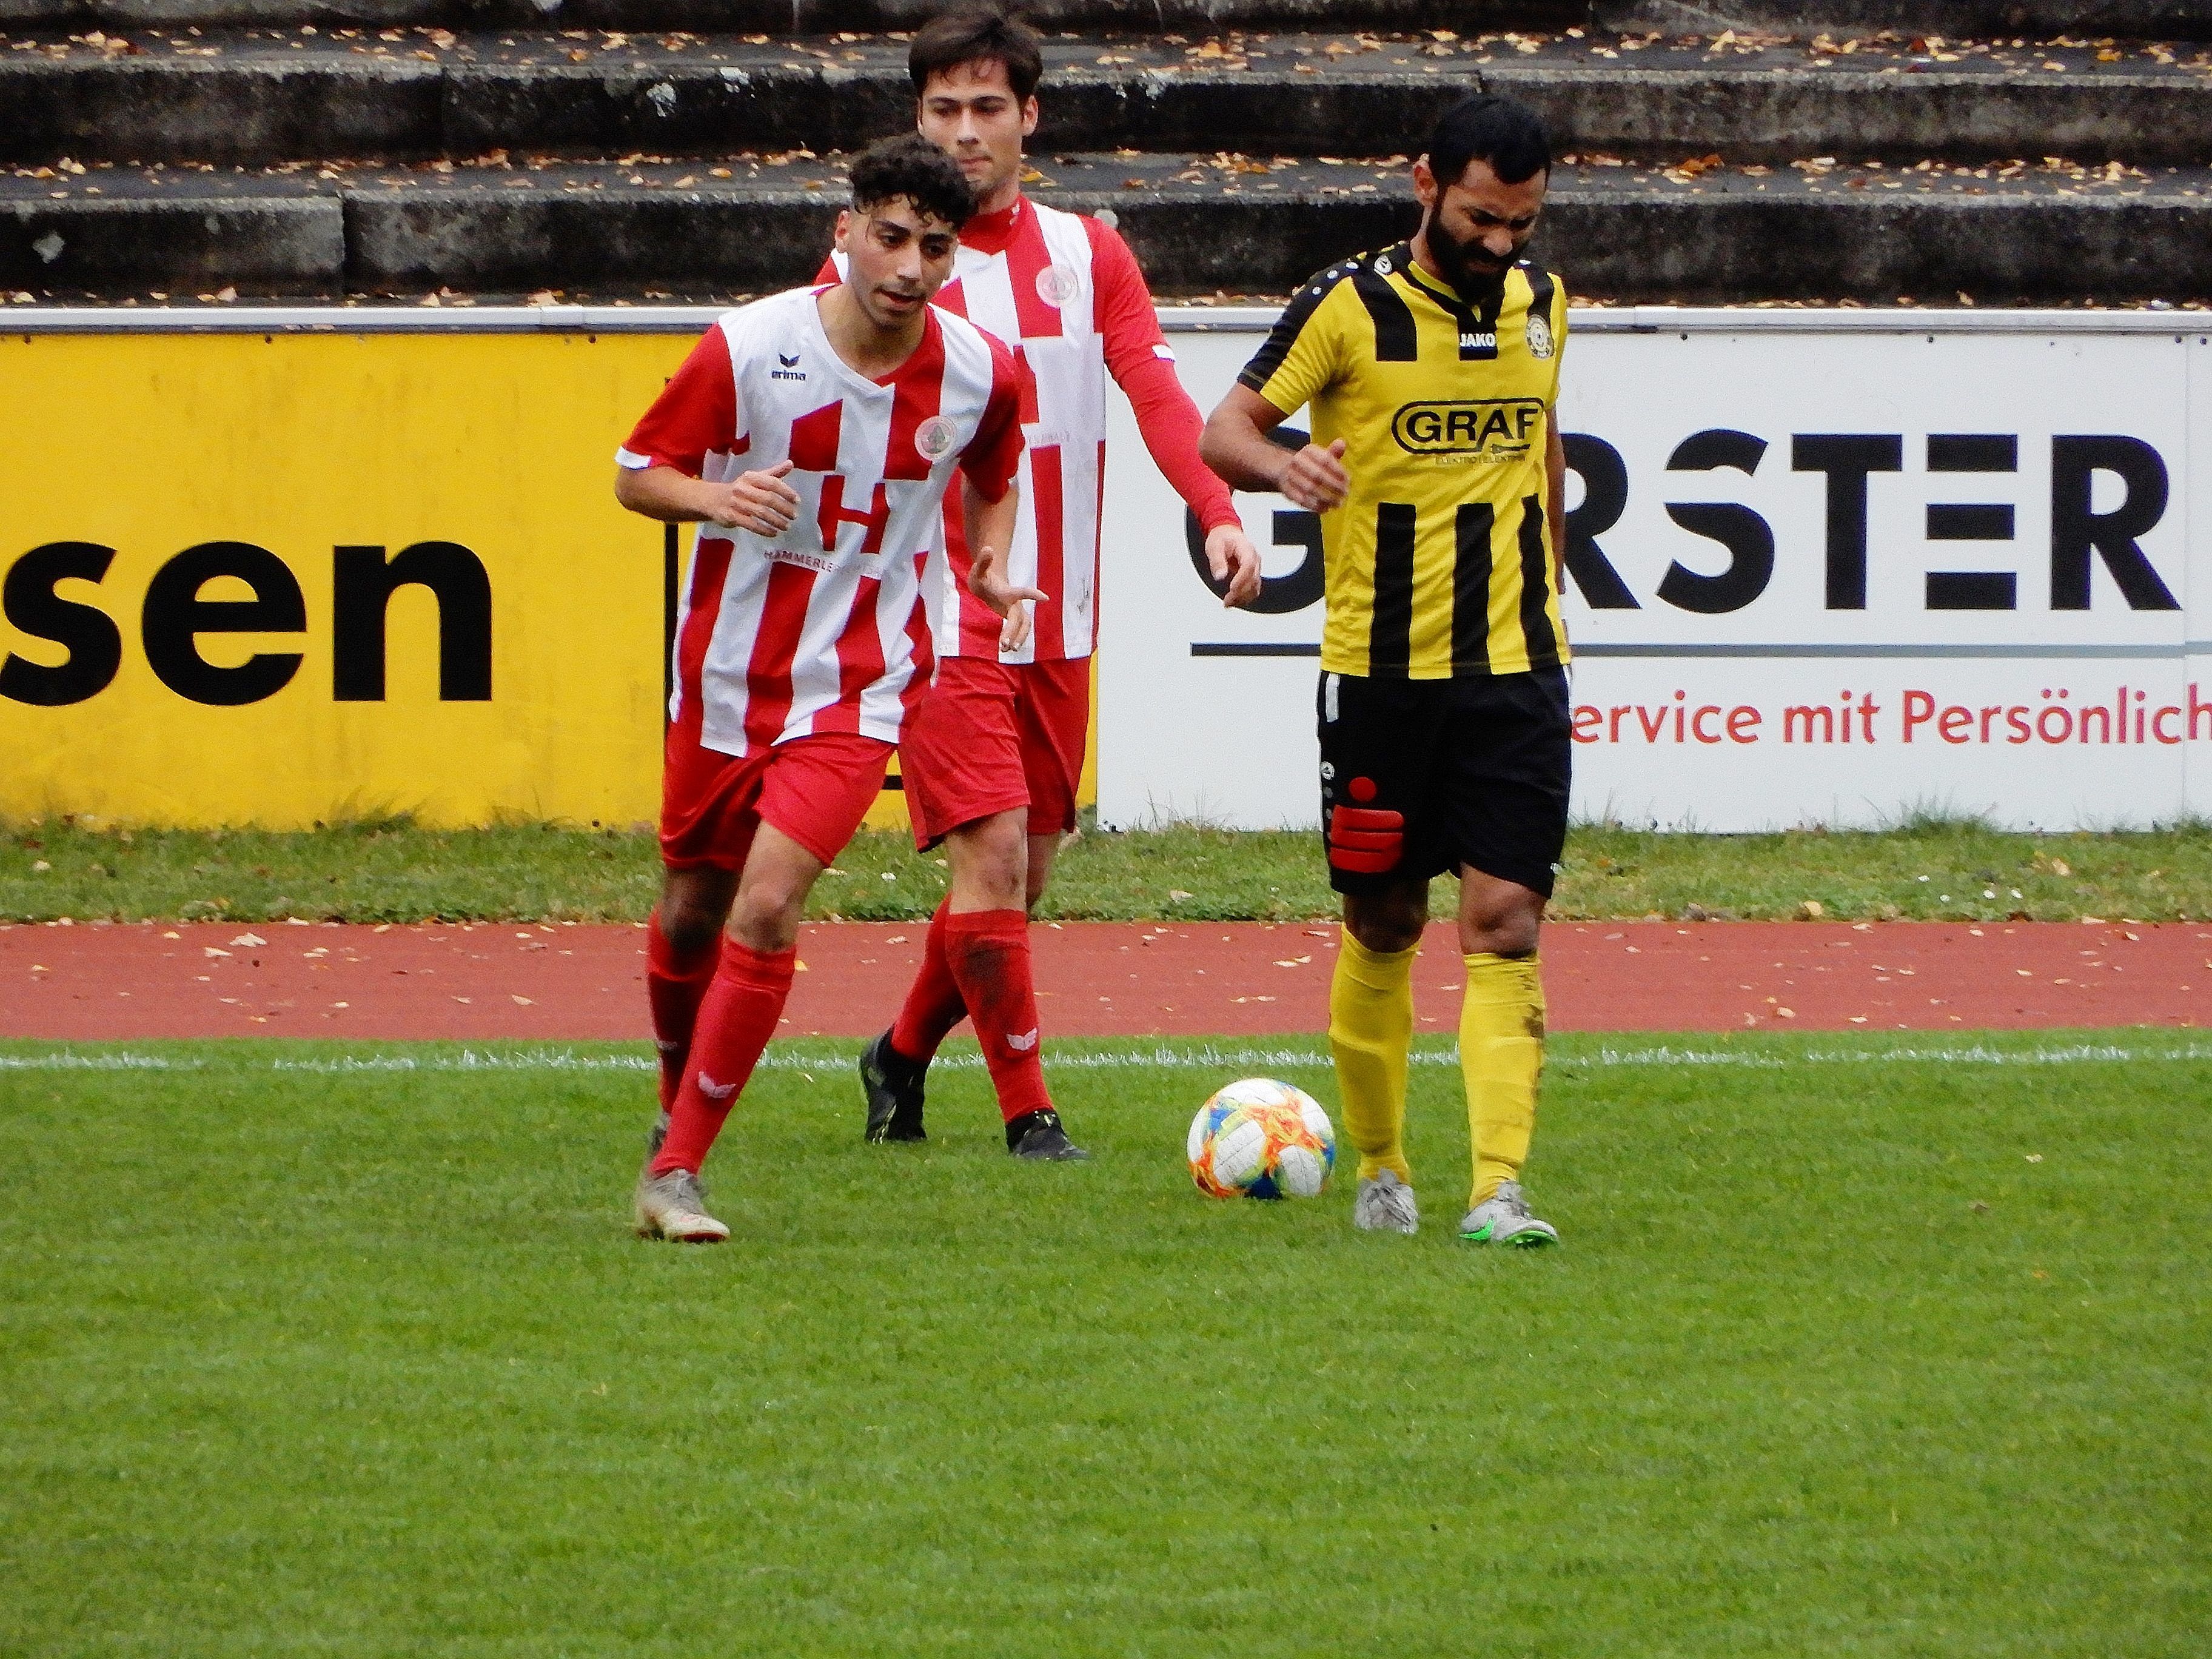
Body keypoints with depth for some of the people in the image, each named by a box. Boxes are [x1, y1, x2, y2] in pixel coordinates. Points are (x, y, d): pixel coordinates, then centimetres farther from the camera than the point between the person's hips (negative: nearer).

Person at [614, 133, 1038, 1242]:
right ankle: (679, 1103, 44)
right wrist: (711, 497, -25)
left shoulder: (980, 373, -7)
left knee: (766, 908, -18)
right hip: (726, 675, 1)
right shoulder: (747, 347, -14)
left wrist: (990, 567, -2)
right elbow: (636, 474, -4)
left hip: (860, 683, -1)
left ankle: (675, 1174, -12)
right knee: (690, 913, 13)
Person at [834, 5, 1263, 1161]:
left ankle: (903, 1055, 33)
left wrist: (1217, 512, -23)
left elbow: (1155, 393, -6)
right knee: (992, 858, -14)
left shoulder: (1088, 257, 7)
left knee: (1024, 874, 11)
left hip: (1057, 621, 4)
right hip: (938, 619, -4)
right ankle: (1027, 1111, -3)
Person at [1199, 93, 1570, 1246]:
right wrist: (1282, 466, -31)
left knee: (1505, 922, -9)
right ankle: (1379, 1168, 26)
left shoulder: (1539, 301, 7)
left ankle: (1498, 1186, -15)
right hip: (1380, 666, -2)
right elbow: (1225, 429, -8)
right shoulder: (1350, 305, -7)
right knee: (1382, 924, 8)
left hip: (1514, 667, 2)